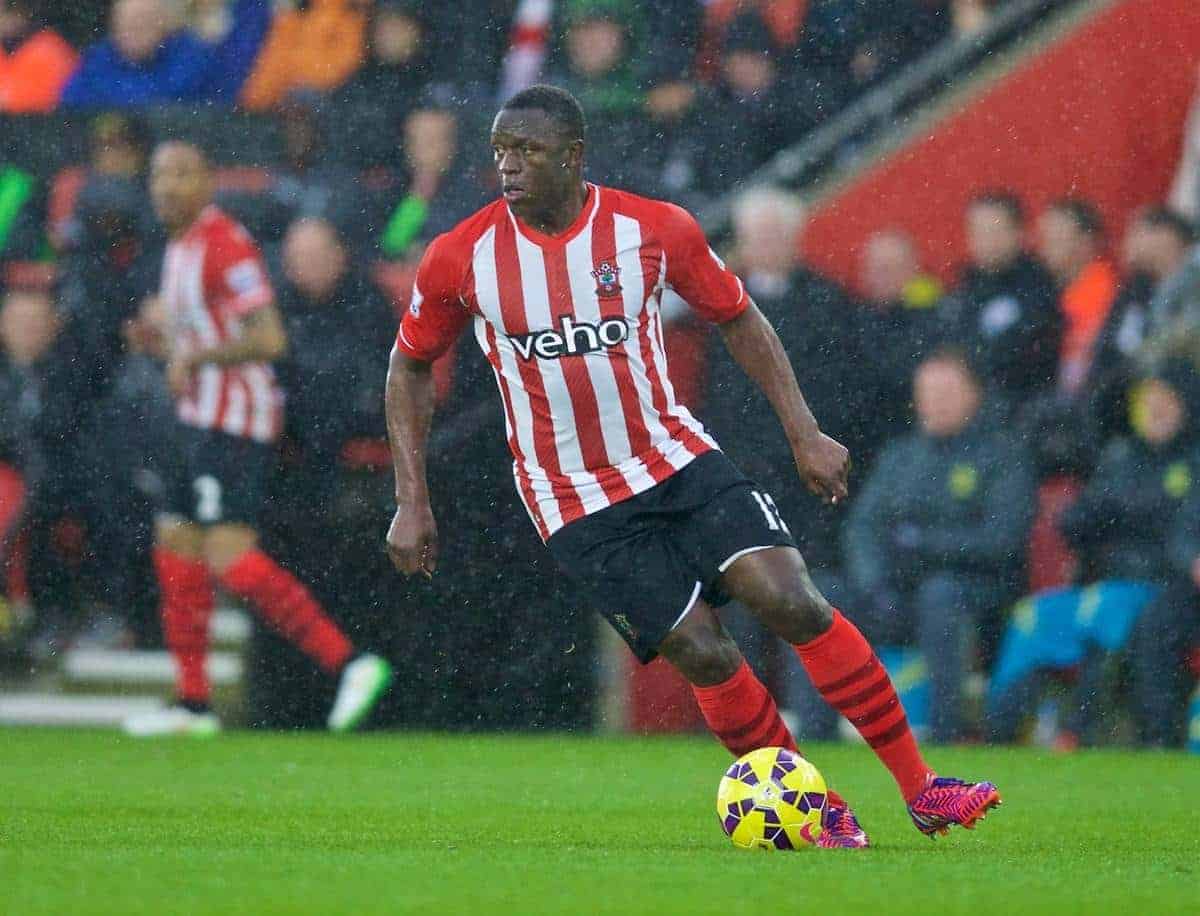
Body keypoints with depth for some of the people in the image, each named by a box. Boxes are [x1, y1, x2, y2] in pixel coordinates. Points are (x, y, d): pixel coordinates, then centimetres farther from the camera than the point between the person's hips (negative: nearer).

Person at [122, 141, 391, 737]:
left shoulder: (224, 245, -15)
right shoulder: (181, 248, 17)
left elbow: (269, 339, -23)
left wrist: (194, 357, -18)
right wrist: (159, 336, 9)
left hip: (233, 423, -11)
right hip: (202, 419, 11)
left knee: (229, 557, -19)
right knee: (175, 549, 12)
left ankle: (347, 662, -21)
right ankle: (193, 705, 17)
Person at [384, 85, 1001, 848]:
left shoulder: (655, 229, -7)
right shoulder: (461, 258, -8)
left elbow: (739, 318, 8)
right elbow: (411, 364, 7)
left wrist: (804, 434, 2)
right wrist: (411, 501, 2)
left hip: (679, 460, 1)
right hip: (578, 506, -1)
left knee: (791, 600, -16)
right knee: (703, 653, -13)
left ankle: (921, 790, -8)